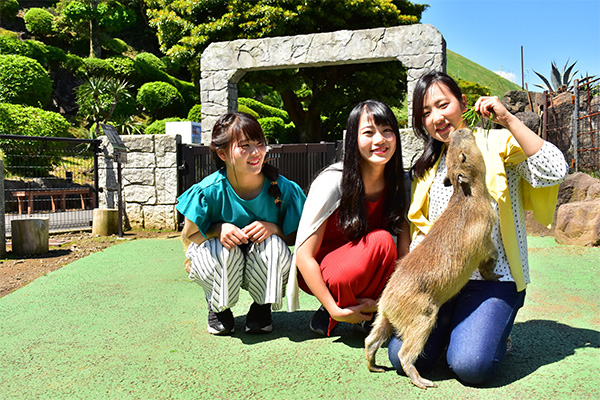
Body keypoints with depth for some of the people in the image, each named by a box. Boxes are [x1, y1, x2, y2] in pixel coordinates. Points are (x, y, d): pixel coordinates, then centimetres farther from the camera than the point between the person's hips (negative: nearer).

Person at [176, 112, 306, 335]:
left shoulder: (281, 188, -18)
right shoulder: (210, 191, -22)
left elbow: (295, 237, -8)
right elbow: (188, 235, -9)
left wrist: (273, 228, -29)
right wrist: (219, 230, -28)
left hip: (264, 267, 1)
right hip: (217, 267, -1)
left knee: (274, 246, -31)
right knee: (224, 251, -34)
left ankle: (262, 308, 0)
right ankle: (219, 308, 1)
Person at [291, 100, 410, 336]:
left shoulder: (398, 182, -7)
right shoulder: (332, 182, -23)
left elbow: (404, 249, -7)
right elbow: (304, 255, -21)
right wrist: (335, 311, -24)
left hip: (366, 269, 5)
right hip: (319, 272, -5)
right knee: (381, 241, -32)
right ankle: (330, 316, -12)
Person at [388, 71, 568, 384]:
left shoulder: (497, 144, -1)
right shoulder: (427, 166, 15)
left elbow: (554, 171, -18)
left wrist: (508, 120, -19)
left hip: (492, 278, -4)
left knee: (470, 365, -24)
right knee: (402, 355, -15)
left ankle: (491, 328, 10)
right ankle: (449, 324, 14)